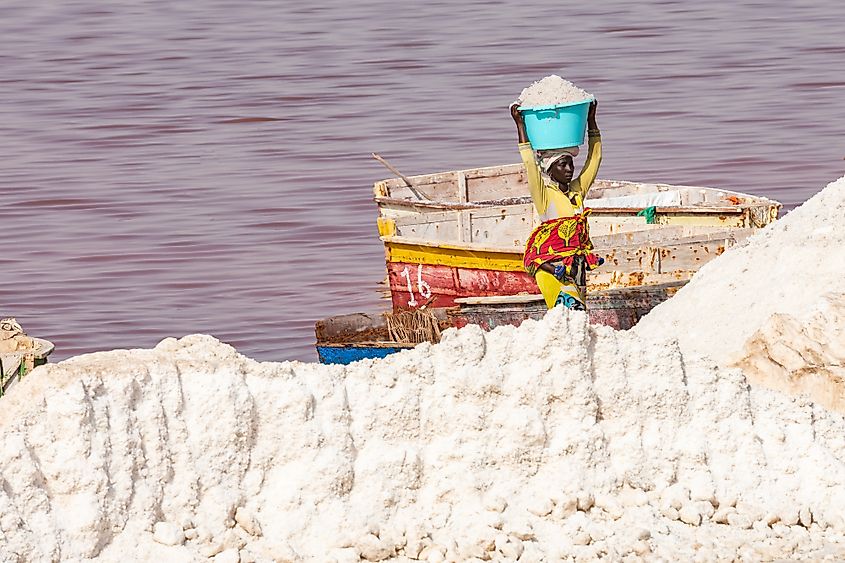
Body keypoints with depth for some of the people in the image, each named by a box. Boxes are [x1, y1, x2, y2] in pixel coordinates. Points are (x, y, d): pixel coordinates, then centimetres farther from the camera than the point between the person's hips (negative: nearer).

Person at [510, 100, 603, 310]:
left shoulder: (578, 190, 11)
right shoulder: (544, 194, -5)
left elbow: (594, 158, 14)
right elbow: (529, 163, -16)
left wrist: (591, 120, 12)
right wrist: (520, 125, -17)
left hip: (577, 264, 6)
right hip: (551, 266, -6)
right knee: (569, 310, -18)